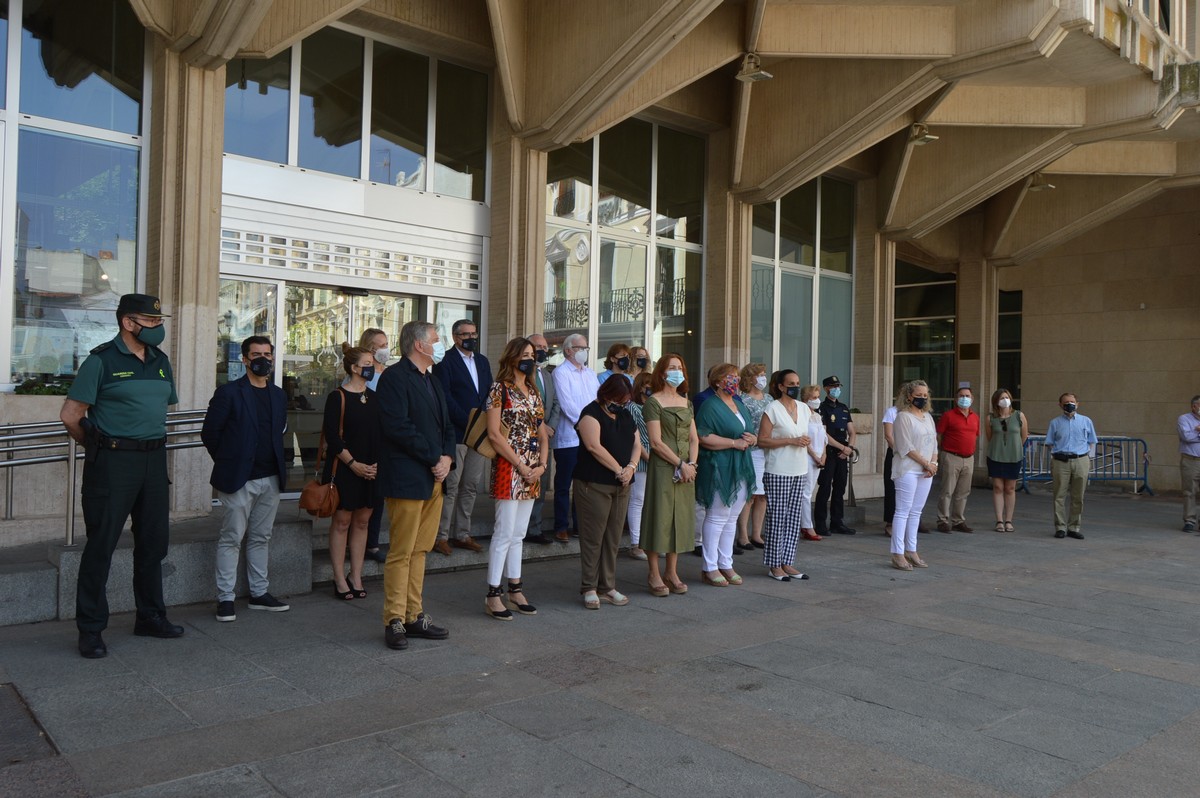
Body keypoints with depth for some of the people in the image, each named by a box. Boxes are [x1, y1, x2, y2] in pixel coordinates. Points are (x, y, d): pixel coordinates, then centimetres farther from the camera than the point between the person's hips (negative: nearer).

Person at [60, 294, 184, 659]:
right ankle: (91, 629, 11)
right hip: (113, 463, -6)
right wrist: (99, 446, 3)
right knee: (101, 545, 1)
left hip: (154, 460, 6)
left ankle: (151, 617, 27)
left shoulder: (161, 361, 10)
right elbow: (71, 415, -8)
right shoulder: (102, 360, -8)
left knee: (154, 542, 13)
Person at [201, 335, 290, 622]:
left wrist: (277, 464, 13)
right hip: (239, 479, -5)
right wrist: (227, 462, 1)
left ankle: (259, 593, 21)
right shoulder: (228, 393, -5)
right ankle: (225, 598, 7)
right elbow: (210, 432, -3)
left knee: (260, 538, 13)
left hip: (271, 479, 6)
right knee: (231, 539, 0)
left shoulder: (279, 395, 12)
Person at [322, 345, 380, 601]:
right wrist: (353, 463, -14)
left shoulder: (373, 397, 11)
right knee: (342, 521, 1)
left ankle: (356, 578, 16)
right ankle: (340, 580, 10)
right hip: (343, 468, -6)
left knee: (362, 521, 9)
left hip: (371, 470, 6)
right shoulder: (337, 397, -7)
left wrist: (378, 463, 0)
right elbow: (332, 435, -11)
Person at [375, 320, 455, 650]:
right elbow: (398, 427, -19)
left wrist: (447, 457, 0)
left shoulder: (433, 382, 20)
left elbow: (447, 425, 19)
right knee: (401, 553, -2)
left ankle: (414, 616, 20)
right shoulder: (394, 378, -9)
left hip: (434, 479, 8)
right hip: (407, 480, -8)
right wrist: (434, 459, -15)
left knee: (419, 551, 12)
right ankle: (394, 621, 6)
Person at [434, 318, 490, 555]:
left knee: (471, 486, 10)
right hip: (455, 433, -6)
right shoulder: (445, 360, -4)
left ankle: (462, 534, 18)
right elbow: (445, 396, -12)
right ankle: (441, 536, 4)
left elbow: (489, 393, 16)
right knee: (451, 486, -4)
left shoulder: (482, 361, 17)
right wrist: (467, 421, -16)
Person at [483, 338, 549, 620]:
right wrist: (521, 466, -15)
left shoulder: (534, 392, 15)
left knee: (518, 533, 12)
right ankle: (493, 595, 1)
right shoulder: (500, 389, -6)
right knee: (504, 533, -6)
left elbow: (542, 433, 15)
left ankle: (515, 590, 19)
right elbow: (494, 434, -13)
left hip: (532, 472, 7)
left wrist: (542, 465, -1)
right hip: (508, 469, -7)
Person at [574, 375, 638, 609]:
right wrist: (619, 470, -14)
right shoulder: (592, 413, -7)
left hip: (621, 486, 7)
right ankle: (589, 589, 7)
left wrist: (631, 467, -7)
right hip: (594, 485, -7)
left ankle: (607, 587, 17)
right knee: (593, 537, -2)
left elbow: (637, 444, 13)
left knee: (613, 538, 9)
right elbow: (594, 446, -17)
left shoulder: (626, 416, 16)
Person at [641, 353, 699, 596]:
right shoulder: (653, 401, -5)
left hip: (686, 469, 6)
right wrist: (680, 464, -13)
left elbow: (694, 438, 11)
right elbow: (656, 442, -12)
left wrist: (692, 464, -5)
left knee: (681, 517, 9)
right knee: (659, 516, -3)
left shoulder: (686, 402, 15)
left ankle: (672, 572, 18)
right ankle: (654, 574, 6)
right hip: (662, 467, -6)